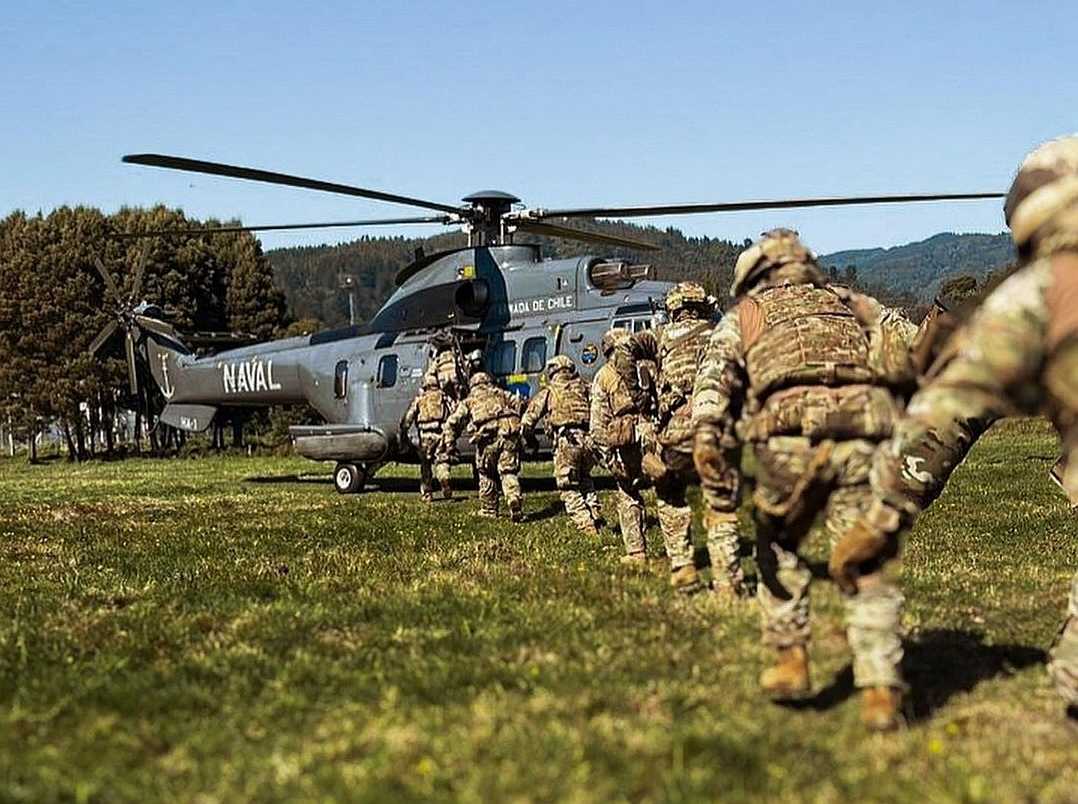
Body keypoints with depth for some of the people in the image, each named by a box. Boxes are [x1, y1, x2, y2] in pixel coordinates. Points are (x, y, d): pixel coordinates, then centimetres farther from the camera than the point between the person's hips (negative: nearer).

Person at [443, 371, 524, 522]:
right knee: (509, 473, 3)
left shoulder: (469, 400, 23)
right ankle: (515, 501, -19)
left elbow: (453, 422, 14)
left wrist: (449, 443, 16)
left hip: (487, 437, -1)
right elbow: (519, 406, 18)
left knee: (487, 475, 16)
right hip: (509, 433, 1)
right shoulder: (501, 394, 28)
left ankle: (489, 510, 21)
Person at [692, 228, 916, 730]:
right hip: (866, 436, 2)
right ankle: (881, 691, 2)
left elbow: (716, 374, 6)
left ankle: (791, 660, 18)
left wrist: (706, 434, -7)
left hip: (791, 435, -1)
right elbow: (913, 352, 19)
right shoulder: (857, 305, 32)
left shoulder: (744, 316, 25)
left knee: (779, 549, 21)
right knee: (867, 566, 7)